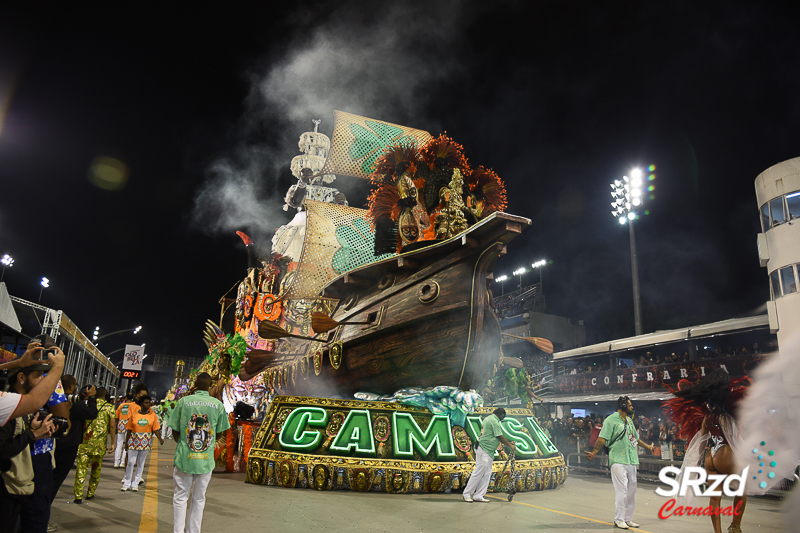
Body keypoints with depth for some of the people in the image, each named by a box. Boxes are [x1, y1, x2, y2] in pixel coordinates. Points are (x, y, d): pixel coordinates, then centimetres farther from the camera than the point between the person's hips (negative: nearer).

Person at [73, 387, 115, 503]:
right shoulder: (109, 407, 0)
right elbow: (112, 426, -6)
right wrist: (113, 443, -2)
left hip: (86, 441, 0)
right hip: (100, 443, 0)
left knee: (81, 468, 0)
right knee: (96, 469, 15)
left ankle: (78, 495, -5)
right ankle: (90, 493, 24)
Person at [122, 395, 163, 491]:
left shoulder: (153, 415, 1)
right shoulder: (134, 414, 0)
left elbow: (155, 429, -3)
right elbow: (129, 429, 6)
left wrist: (160, 439, -18)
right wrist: (126, 442, 5)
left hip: (146, 442, 1)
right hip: (134, 440, -1)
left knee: (141, 463, 8)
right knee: (130, 462, 1)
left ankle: (135, 484, 19)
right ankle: (126, 483, 17)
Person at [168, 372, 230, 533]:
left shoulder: (183, 402, -5)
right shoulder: (218, 405, -3)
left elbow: (174, 432, 1)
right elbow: (218, 433, 3)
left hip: (184, 457, -1)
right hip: (206, 459, 1)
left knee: (180, 497, 12)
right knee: (199, 499, 13)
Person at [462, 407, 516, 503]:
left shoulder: (488, 418, 18)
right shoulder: (494, 421, -14)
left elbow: (496, 437, 22)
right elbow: (500, 437, -11)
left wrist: (508, 443, 21)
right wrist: (510, 445, 2)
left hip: (489, 452, 10)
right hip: (484, 451, -10)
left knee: (487, 474, 9)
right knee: (478, 473, -6)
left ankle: (478, 496, 10)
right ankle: (466, 494, 1)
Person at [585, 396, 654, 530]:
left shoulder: (629, 420, 16)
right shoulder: (611, 420, -9)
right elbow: (602, 438, -16)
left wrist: (647, 447, 39)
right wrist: (594, 453, -26)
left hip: (631, 460, 8)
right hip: (618, 460, -8)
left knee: (631, 490, 10)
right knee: (621, 490, -7)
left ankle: (628, 518, 19)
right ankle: (619, 519, 3)